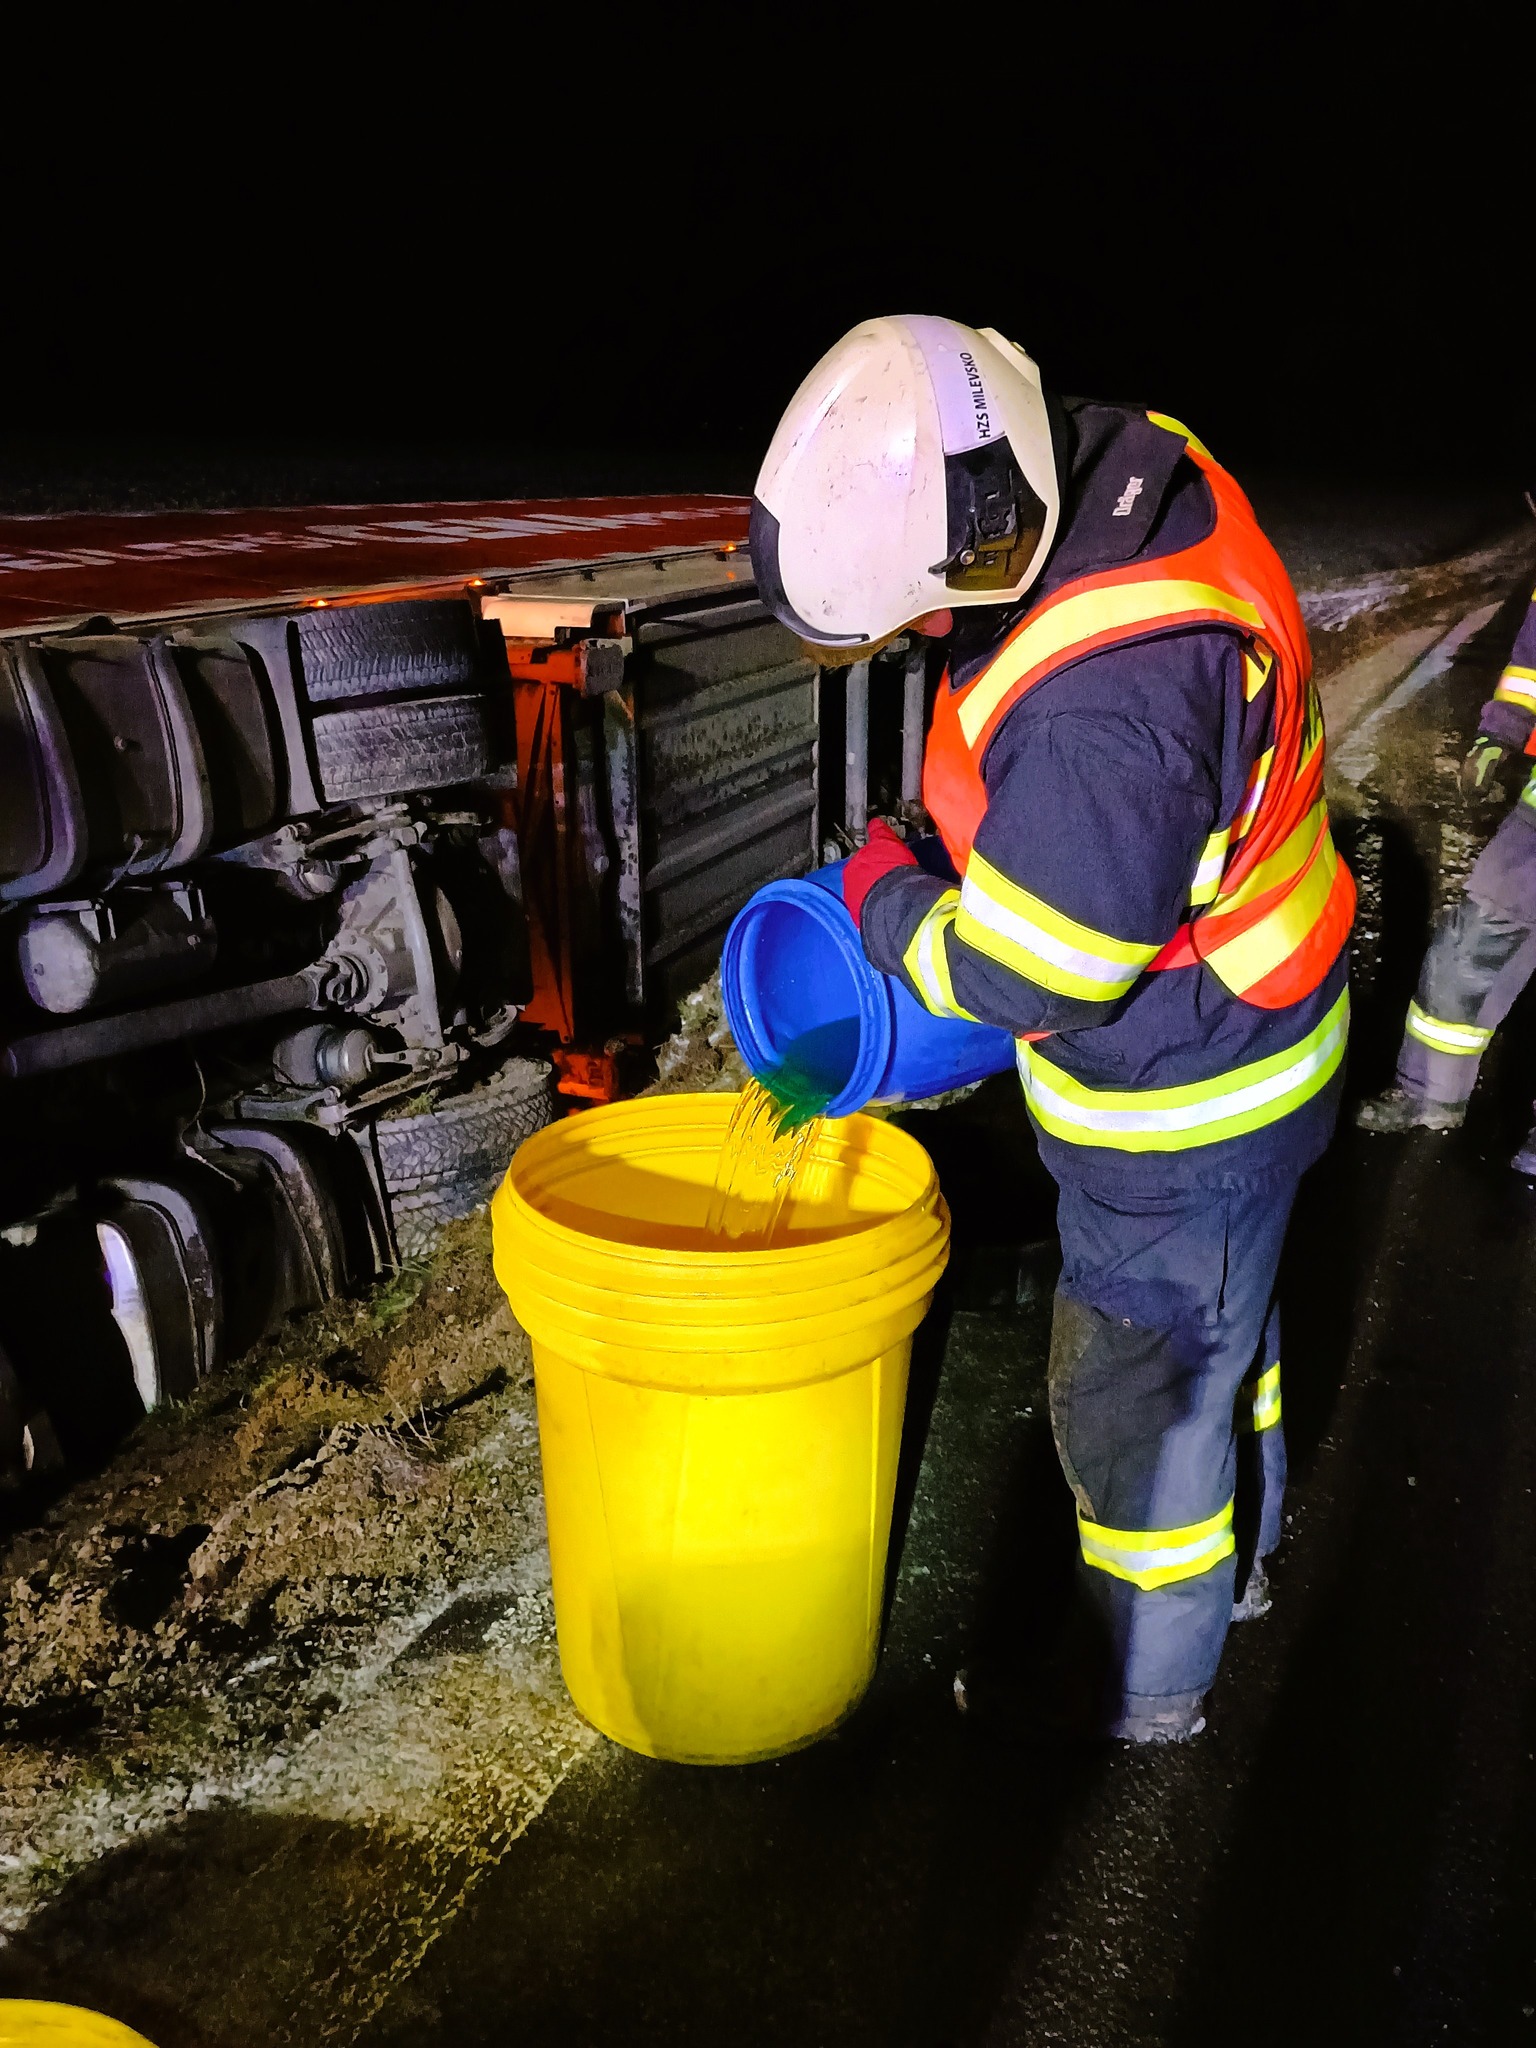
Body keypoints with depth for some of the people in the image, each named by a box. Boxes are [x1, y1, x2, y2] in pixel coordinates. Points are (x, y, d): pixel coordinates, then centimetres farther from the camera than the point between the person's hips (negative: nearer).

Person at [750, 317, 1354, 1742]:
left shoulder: (1097, 715, -39)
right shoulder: (1135, 464, -8)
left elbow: (1024, 979, -27)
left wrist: (885, 901, -9)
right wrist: (974, 862, 11)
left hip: (1184, 1104, -9)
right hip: (1243, 1027, 10)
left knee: (1136, 1395, 11)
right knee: (1225, 1320, 28)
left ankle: (1145, 1688, 38)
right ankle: (1237, 1559, 55)